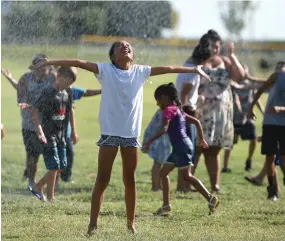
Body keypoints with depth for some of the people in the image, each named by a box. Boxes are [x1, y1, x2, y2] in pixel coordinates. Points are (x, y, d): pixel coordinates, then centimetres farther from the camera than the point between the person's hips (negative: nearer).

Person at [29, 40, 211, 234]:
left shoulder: (140, 72, 6)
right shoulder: (105, 70, -3)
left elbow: (167, 68, 13)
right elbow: (79, 62, -12)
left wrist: (194, 69, 17)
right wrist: (49, 62, -20)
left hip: (131, 133, 3)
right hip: (110, 132, -3)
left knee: (130, 180, 10)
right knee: (102, 179, -2)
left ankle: (131, 222, 21)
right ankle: (93, 224, 1)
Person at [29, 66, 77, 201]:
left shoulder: (67, 92, 7)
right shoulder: (48, 92, -14)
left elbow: (70, 110, 19)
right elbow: (34, 112, -15)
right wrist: (39, 132, -22)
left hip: (61, 134, 7)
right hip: (49, 135, -7)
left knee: (62, 166, 10)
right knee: (54, 167, -8)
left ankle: (38, 187, 24)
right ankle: (50, 198, 2)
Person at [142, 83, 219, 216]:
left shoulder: (169, 109, -9)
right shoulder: (177, 110, 18)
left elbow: (164, 129, -23)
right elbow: (196, 121, 21)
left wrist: (149, 142, -23)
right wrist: (202, 139, 25)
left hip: (182, 147, -10)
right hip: (178, 148, 10)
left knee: (187, 176, -7)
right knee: (163, 173, 9)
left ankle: (211, 198, -7)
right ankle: (166, 205, 8)